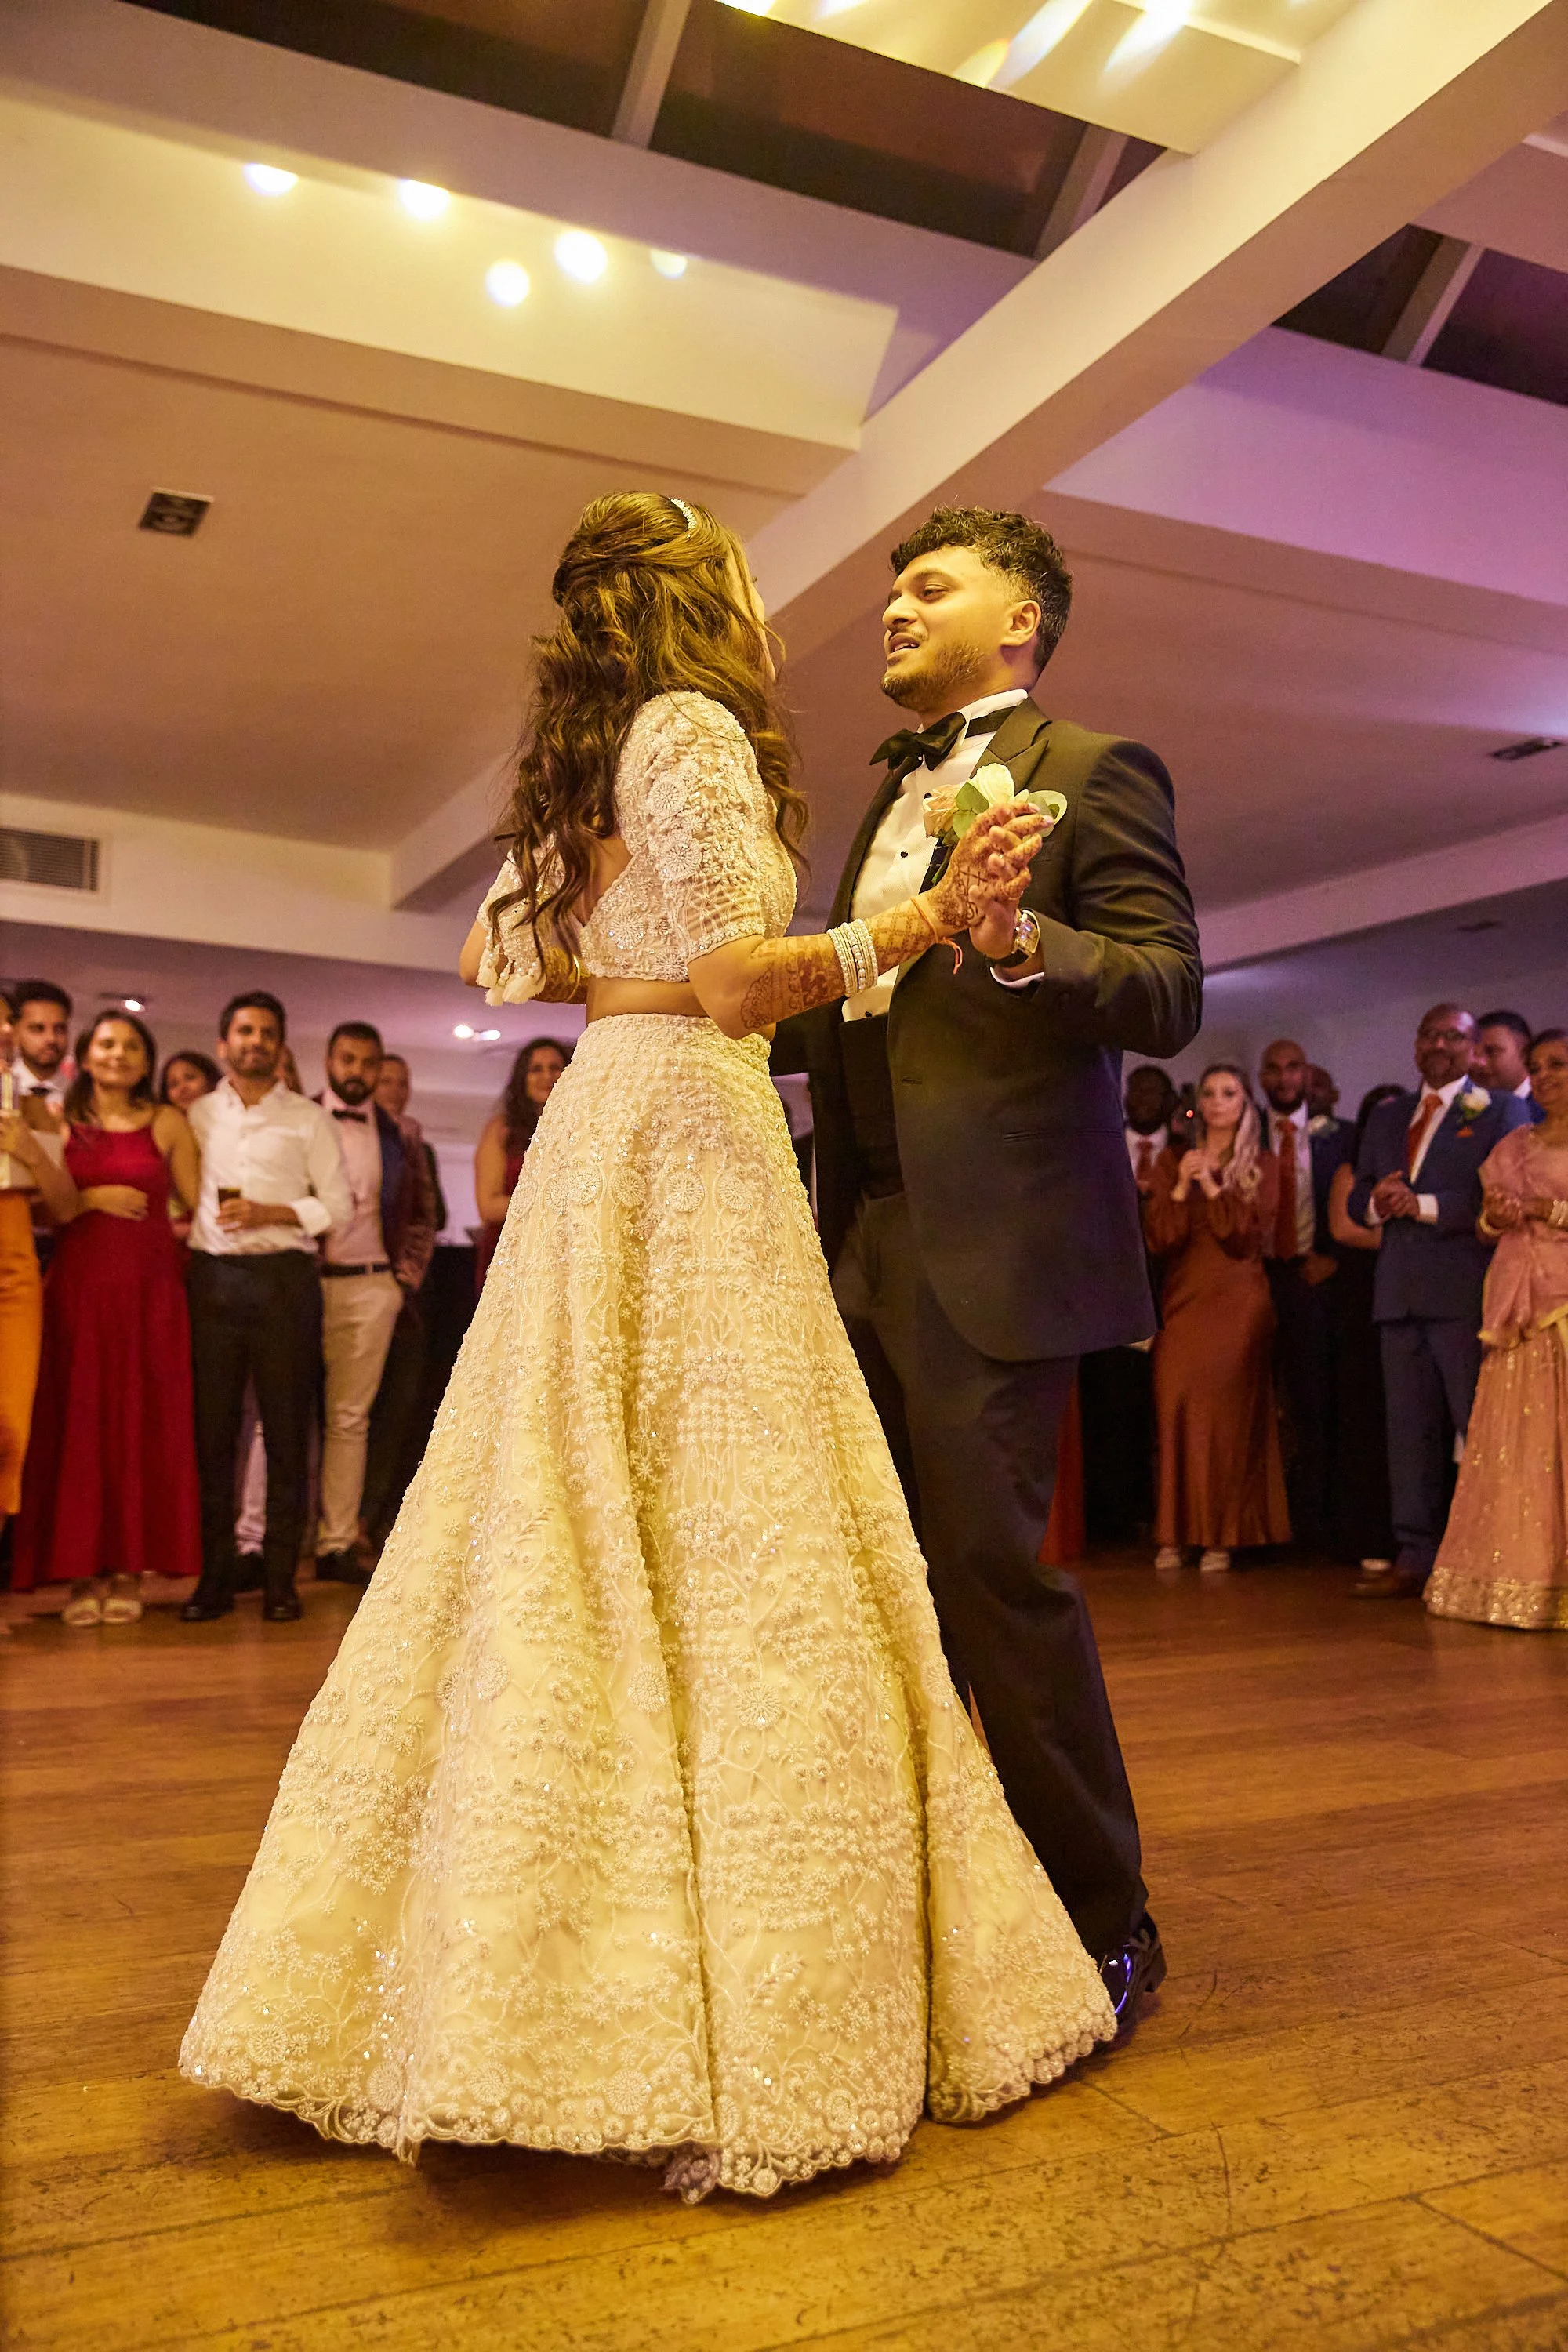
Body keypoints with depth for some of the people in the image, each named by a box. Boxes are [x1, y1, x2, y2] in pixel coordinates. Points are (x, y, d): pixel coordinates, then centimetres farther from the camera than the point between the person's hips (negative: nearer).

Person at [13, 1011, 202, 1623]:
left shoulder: (167, 1123, 7)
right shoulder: (60, 1122, 8)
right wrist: (93, 1199, -10)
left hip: (149, 1290, 0)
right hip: (79, 1287, 0)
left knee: (142, 1425, 1)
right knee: (79, 1424, 0)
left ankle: (128, 1570, 9)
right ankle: (81, 1572, 6)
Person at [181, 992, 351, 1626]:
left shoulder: (307, 1119, 9)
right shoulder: (197, 1116, 15)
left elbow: (338, 1205, 3)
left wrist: (268, 1214, -8)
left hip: (285, 1280, -1)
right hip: (212, 1279, 2)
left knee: (287, 1429, 0)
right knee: (212, 1427, 1)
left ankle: (280, 1576, 7)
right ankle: (214, 1576, 8)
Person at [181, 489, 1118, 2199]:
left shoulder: (578, 762, 19)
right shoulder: (692, 728, -6)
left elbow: (497, 963, 24)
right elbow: (739, 982, -16)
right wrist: (936, 916, -21)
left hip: (594, 1129, 9)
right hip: (687, 1133, -9)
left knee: (572, 1542, 9)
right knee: (726, 1555, -8)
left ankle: (513, 1978, 19)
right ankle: (749, 2046, -3)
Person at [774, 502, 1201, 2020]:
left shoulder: (1091, 773, 0)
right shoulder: (892, 798, 23)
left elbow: (1169, 993, -12)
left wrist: (1022, 940, -29)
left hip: (991, 1241, -7)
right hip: (869, 1238, 8)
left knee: (988, 1566, -8)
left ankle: (1101, 1922, 11)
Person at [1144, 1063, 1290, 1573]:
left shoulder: (1262, 1165, 7)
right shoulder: (1173, 1162, 12)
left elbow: (1249, 1236, -5)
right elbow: (1158, 1239, 1)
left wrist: (1212, 1186, -12)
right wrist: (1181, 1187, -11)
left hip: (1238, 1303, -1)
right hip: (1183, 1301, 2)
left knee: (1229, 1413, -6)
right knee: (1175, 1409, -7)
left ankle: (1221, 1535, 0)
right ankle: (1175, 1534, -2)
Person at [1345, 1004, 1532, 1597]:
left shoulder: (1502, 1111, 3)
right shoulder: (1387, 1117, 20)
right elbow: (1356, 1198, 17)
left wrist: (1424, 1205, -16)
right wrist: (1377, 1203, -6)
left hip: (1468, 1294, -5)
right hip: (1401, 1295, 6)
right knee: (1409, 1431, 7)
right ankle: (1415, 1559, 12)